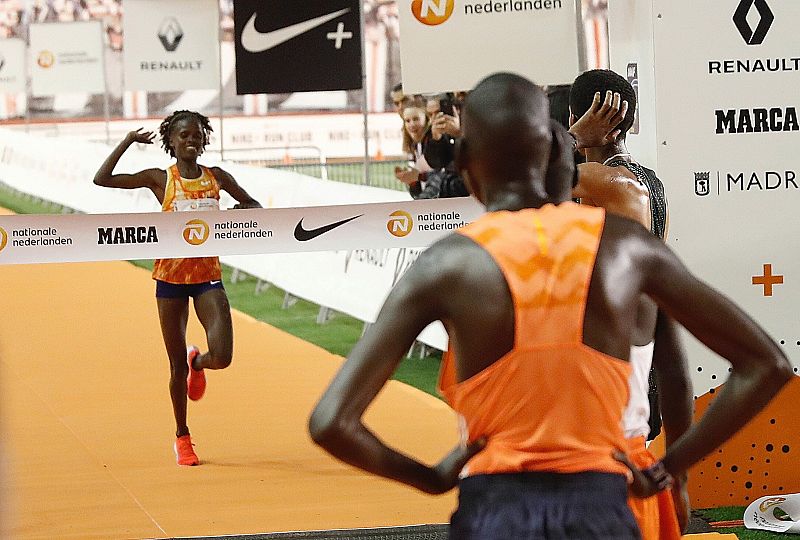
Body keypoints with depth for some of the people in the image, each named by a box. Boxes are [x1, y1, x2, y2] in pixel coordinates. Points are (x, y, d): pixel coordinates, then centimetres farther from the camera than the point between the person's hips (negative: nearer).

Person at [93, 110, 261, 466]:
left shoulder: (217, 178, 4)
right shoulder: (160, 179, -3)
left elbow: (254, 205, 16)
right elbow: (102, 180, -9)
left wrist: (236, 210, -6)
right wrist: (128, 141, -9)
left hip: (208, 275, 1)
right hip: (171, 276, -1)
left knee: (221, 357, -14)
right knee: (177, 366, 5)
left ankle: (197, 362, 24)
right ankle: (182, 437, 23)